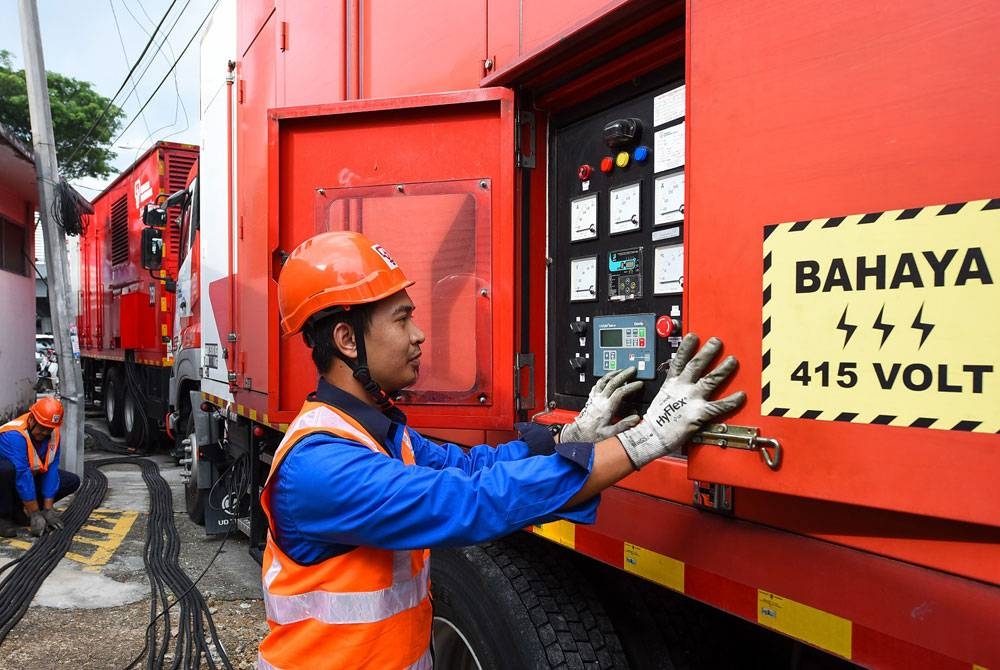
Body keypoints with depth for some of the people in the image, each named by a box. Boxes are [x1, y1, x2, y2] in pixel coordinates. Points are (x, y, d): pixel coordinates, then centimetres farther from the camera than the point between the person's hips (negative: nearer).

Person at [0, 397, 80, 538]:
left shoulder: (53, 434, -13)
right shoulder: (14, 435, -33)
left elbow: (50, 470, -14)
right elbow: (22, 475, -34)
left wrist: (48, 509, -17)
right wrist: (35, 515, -32)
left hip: (30, 475, 6)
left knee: (72, 481, -7)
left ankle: (18, 510, 0)